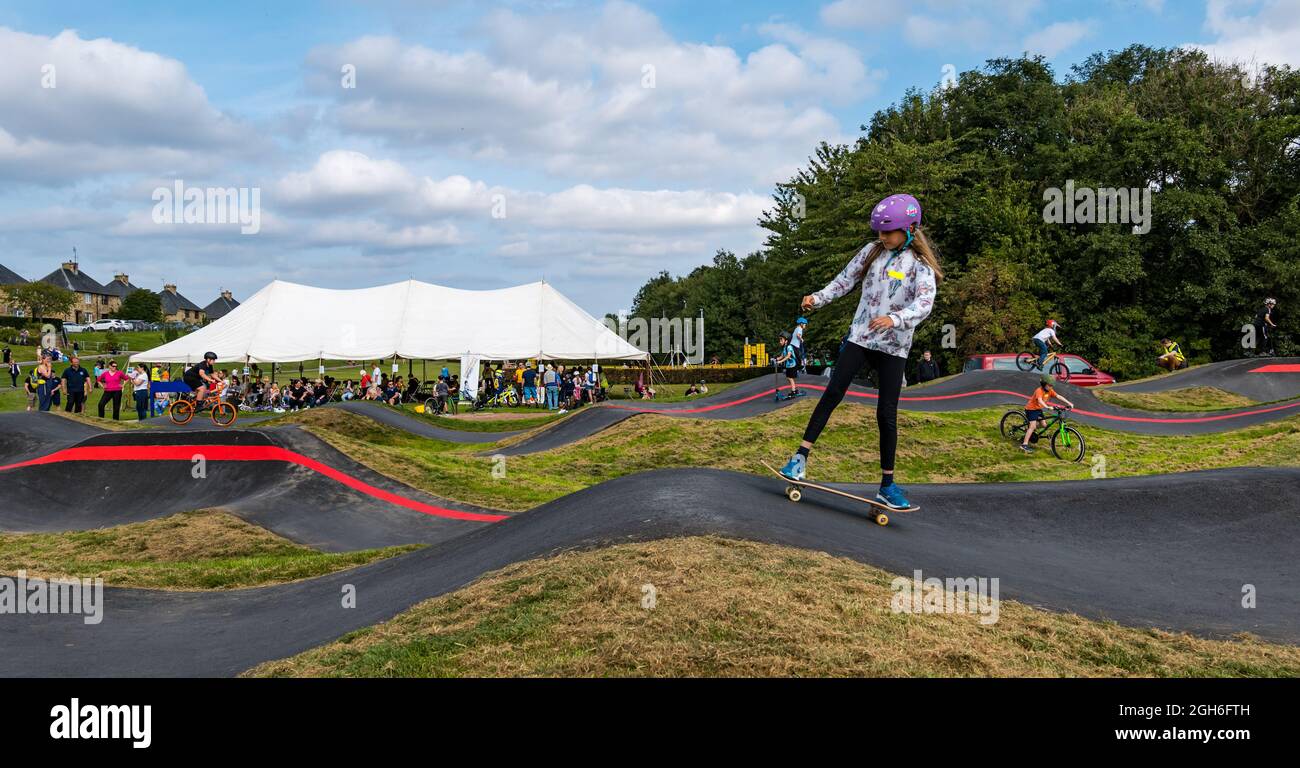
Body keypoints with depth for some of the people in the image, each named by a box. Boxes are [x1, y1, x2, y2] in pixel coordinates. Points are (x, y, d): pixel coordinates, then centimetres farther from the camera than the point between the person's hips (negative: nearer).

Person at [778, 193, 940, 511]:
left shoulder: (920, 265, -7)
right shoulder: (872, 251, 4)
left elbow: (924, 303, -23)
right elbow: (844, 281, 11)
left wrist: (894, 319, -41)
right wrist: (818, 298, -4)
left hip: (894, 347, -2)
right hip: (860, 337, 2)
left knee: (887, 415, -2)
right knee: (833, 393, -8)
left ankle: (888, 485, 7)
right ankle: (801, 457, -6)